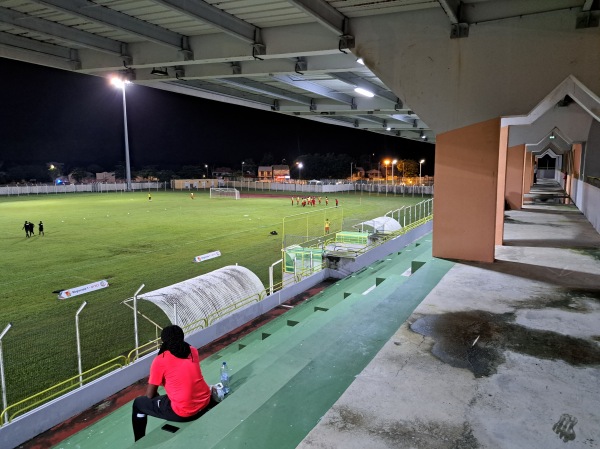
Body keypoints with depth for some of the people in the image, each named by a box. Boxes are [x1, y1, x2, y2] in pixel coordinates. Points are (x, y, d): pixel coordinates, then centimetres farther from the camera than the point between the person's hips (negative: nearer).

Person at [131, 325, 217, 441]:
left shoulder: (160, 361, -9)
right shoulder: (193, 351, 5)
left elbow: (150, 395, -1)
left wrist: (158, 397, 19)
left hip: (182, 413, -5)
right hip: (205, 403, 5)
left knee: (138, 403, 16)